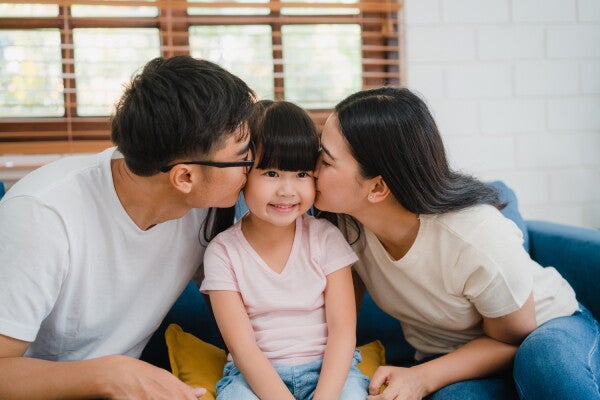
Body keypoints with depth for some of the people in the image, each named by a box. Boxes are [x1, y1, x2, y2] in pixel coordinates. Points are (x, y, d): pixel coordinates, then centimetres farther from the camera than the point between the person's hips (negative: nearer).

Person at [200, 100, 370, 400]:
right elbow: (242, 346, -10)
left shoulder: (326, 237, -1)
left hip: (327, 367, 1)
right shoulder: (223, 251, -5)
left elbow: (343, 329, -5)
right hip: (253, 374, -1)